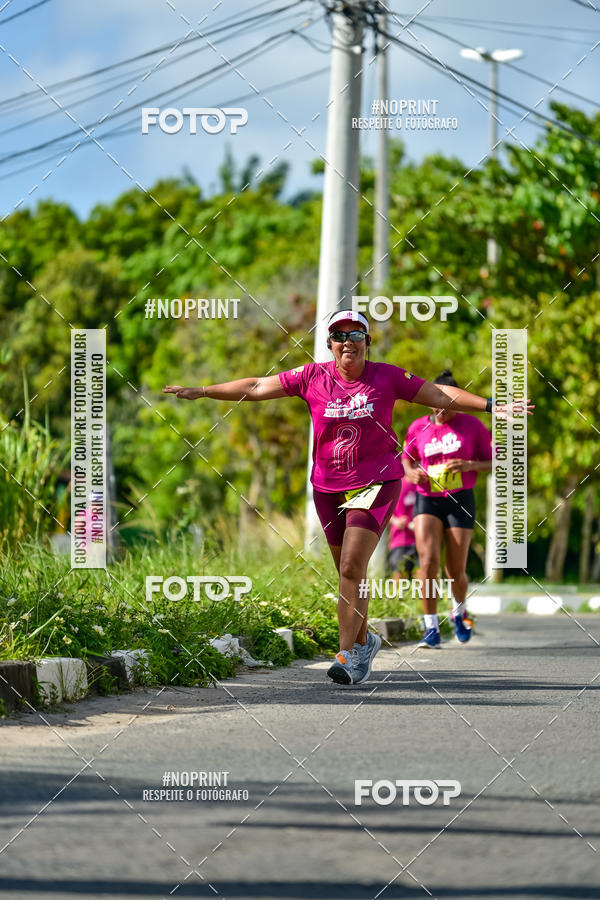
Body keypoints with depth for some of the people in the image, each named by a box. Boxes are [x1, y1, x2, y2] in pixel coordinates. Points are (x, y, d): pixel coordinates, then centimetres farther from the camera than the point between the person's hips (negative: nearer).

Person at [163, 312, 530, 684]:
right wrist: (200, 392, 2)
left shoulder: (387, 377, -3)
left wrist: (492, 405, -7)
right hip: (329, 488, 3)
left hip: (377, 484, -3)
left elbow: (442, 395, 1)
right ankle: (364, 640, 34)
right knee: (349, 571, 11)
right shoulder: (313, 377, 0)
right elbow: (256, 387, 3)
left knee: (352, 567, -17)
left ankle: (347, 653, -14)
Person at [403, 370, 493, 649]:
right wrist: (411, 472, 0)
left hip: (460, 500, -1)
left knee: (456, 570, 0)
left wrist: (470, 465, -16)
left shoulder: (472, 426, 0)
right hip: (427, 499, 1)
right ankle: (432, 628, -14)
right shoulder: (418, 427, 6)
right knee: (427, 560, -19)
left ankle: (459, 612, 34)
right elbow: (406, 458, 23)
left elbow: (494, 463, 3)